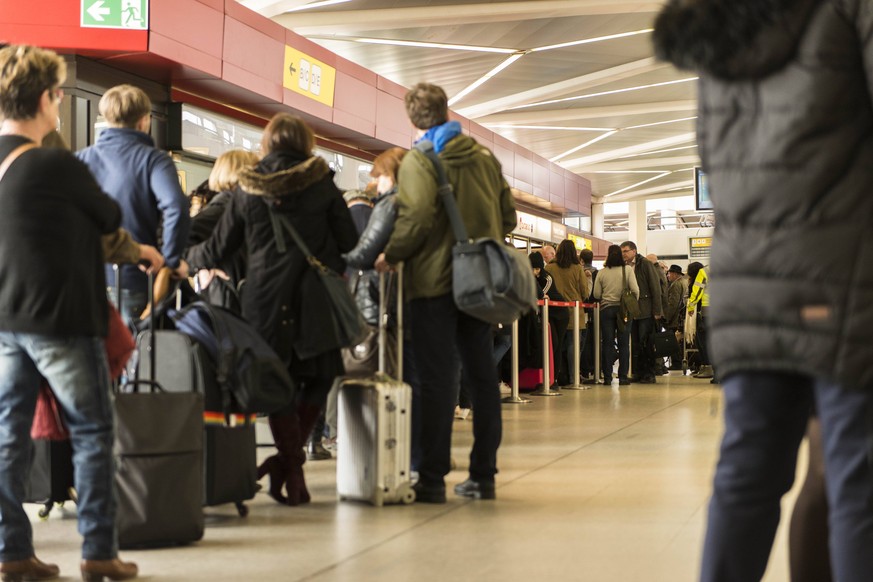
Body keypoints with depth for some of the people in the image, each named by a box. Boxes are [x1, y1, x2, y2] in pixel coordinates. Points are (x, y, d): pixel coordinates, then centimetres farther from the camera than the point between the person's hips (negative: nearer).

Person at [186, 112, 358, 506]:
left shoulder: (247, 189, 4)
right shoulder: (320, 182, 1)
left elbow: (218, 250, 9)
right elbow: (348, 240, 1)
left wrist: (188, 257, 29)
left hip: (267, 299, 1)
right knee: (318, 378, 13)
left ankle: (292, 472, 10)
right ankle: (288, 459, 4)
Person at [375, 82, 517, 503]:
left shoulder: (419, 160, -7)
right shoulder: (485, 157, 10)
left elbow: (417, 216, -20)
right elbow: (508, 216, 12)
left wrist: (391, 255, -6)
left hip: (436, 279, -5)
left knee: (437, 379, -3)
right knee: (482, 375, 9)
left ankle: (432, 479, -1)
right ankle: (483, 475, 14)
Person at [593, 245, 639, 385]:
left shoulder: (602, 272, -2)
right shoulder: (627, 270, -6)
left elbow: (596, 294, -1)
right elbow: (635, 290, -9)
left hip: (606, 309, 1)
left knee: (607, 343, 5)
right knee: (623, 343, 3)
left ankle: (607, 376, 4)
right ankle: (623, 376, 2)